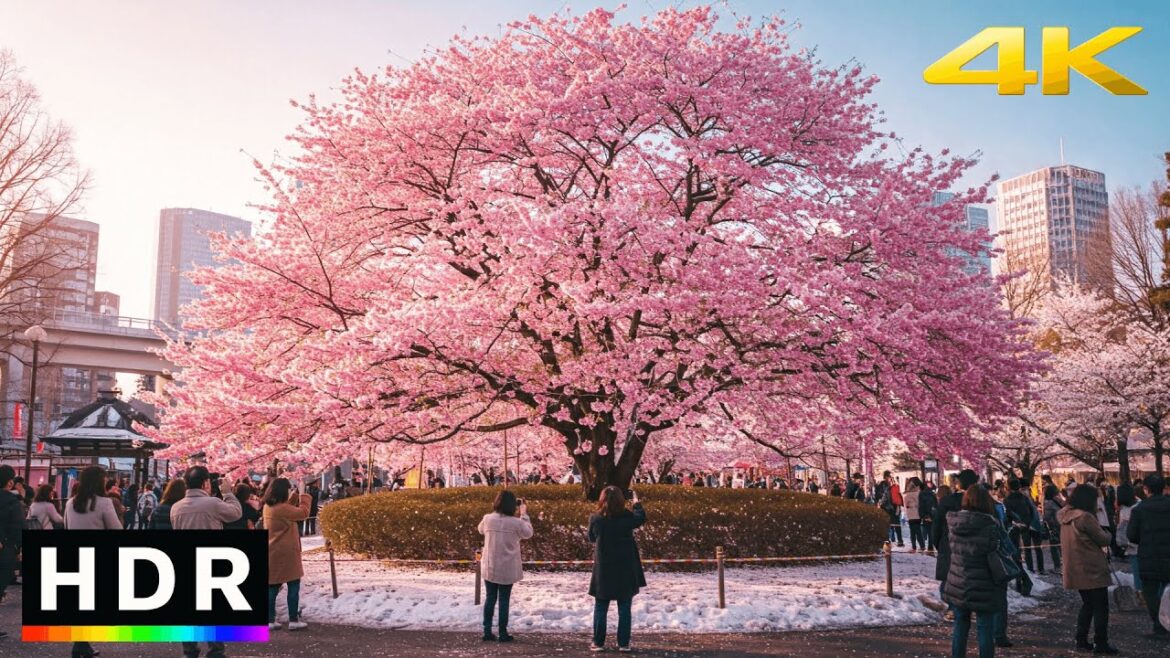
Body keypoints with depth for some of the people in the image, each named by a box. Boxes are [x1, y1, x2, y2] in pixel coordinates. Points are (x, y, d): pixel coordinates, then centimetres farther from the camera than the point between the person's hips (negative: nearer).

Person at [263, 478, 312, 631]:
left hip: (273, 553, 9)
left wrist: (295, 496, 14)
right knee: (294, 585, 1)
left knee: (273, 586, 10)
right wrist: (304, 495, -9)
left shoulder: (268, 507, 8)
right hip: (286, 552, -9)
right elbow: (303, 513, -20)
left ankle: (269, 621, 13)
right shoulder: (281, 509, -20)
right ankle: (293, 620, 4)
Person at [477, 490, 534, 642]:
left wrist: (495, 512, 17)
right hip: (508, 570, -3)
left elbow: (481, 530, 16)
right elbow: (528, 534, 4)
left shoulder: (488, 519, -7)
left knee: (490, 598, 13)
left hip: (489, 568, 3)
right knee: (504, 600, 5)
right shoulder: (516, 522, -15)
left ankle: (487, 631, 13)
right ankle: (503, 633, 10)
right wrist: (524, 515, 11)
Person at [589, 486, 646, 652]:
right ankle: (624, 643, 9)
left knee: (600, 609, 11)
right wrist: (636, 501, 24)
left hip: (603, 570, 0)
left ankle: (598, 642, 12)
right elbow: (641, 518, 12)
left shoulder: (595, 519, -9)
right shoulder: (626, 517, -10)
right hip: (625, 570, 0)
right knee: (624, 609, 8)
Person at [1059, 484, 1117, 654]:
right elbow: (1103, 540, -13)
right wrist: (1107, 533, 8)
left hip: (1076, 570, 8)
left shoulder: (1066, 516, 5)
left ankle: (1081, 640, 20)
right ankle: (1101, 644, 7)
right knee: (1101, 607, 3)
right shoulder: (1085, 517, -21)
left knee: (1087, 604, 20)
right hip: (1093, 570, -8)